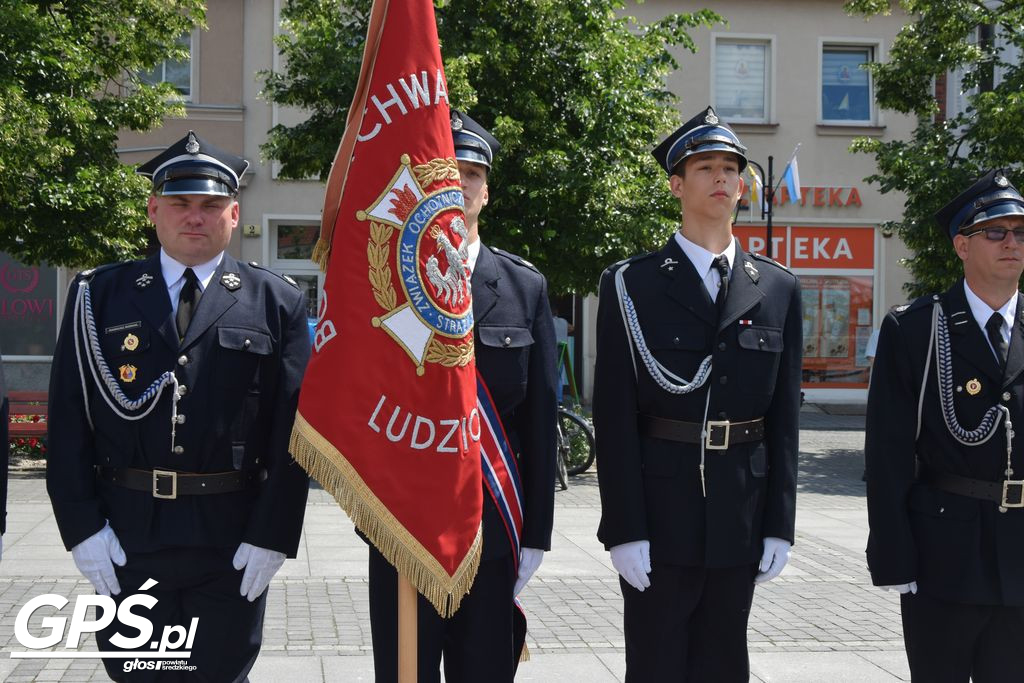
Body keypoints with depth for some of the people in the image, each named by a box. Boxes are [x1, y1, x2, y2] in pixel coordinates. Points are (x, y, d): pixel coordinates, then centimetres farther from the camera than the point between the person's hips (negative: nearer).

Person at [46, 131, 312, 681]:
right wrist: (81, 526, -7)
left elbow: (292, 427, -2)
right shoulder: (99, 296, 6)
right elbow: (69, 419, 2)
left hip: (233, 544, -1)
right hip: (126, 539, 1)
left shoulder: (276, 303, 3)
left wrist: (272, 534, -8)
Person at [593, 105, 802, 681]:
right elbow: (615, 417, -6)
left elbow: (785, 415, 8)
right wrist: (624, 529, -11)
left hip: (740, 519, 3)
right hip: (659, 513, -3)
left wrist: (780, 524, 3)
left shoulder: (779, 289, 8)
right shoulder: (631, 286, -2)